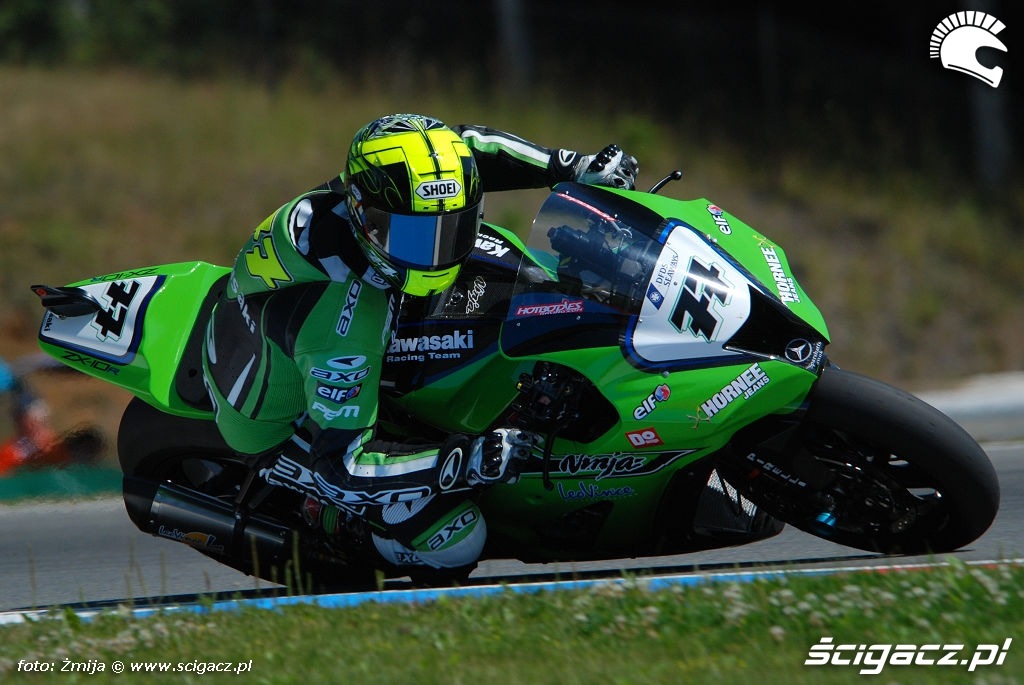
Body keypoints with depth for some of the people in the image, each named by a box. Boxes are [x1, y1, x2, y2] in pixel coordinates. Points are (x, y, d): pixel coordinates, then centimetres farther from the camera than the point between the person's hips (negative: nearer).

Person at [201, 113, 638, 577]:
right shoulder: (342, 330, -42)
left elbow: (465, 145, -2)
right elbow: (339, 466, -38)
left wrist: (575, 168, -9)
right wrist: (468, 464, -41)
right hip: (283, 434, -8)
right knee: (455, 540, -18)